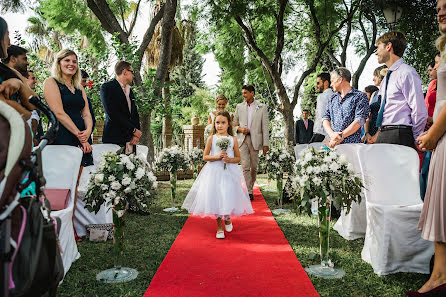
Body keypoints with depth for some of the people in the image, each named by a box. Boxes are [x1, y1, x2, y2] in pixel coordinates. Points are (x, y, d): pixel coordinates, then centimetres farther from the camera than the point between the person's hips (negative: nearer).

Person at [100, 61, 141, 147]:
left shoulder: (130, 91, 19)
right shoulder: (107, 87, -2)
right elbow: (112, 114, -13)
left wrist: (136, 135, -2)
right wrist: (133, 130, -11)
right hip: (113, 139, -6)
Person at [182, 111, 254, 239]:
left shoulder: (233, 140, 3)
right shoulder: (211, 139, 1)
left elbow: (238, 158, 7)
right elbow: (205, 157, 1)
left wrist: (229, 159, -12)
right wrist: (217, 157, -14)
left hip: (229, 172, 1)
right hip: (214, 171, 0)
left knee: (229, 196, -3)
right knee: (215, 197, -1)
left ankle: (227, 218, 31)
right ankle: (219, 226, 16)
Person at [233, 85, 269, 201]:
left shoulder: (262, 107, 3)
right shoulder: (239, 106, 10)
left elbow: (265, 126, 0)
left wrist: (266, 144, -5)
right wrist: (240, 129, -7)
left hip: (255, 140, -1)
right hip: (242, 139, 1)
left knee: (253, 167, 6)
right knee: (245, 166, -8)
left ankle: (251, 187, 25)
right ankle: (249, 191, -5)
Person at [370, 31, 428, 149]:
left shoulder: (407, 73, -9)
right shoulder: (388, 76, 19)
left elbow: (420, 112, -12)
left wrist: (414, 141, -3)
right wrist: (379, 134, 15)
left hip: (399, 136, -8)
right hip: (383, 134, 8)